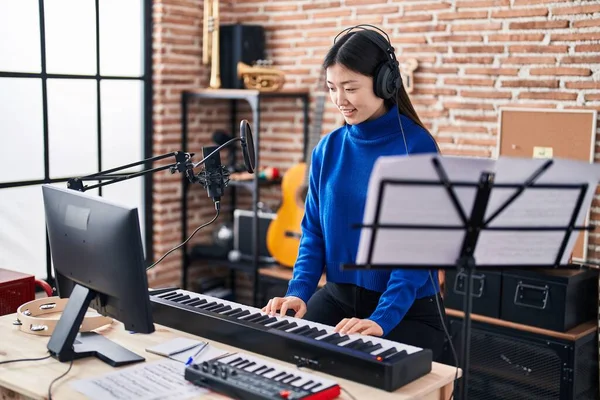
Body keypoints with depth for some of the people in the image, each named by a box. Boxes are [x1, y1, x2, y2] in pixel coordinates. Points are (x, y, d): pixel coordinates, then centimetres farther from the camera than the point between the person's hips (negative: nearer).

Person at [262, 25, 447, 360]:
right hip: (338, 297, 5)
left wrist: (381, 319, -27)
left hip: (408, 308, -4)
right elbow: (314, 230, 7)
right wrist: (299, 292, -8)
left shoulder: (417, 147, -14)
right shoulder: (328, 149, 2)